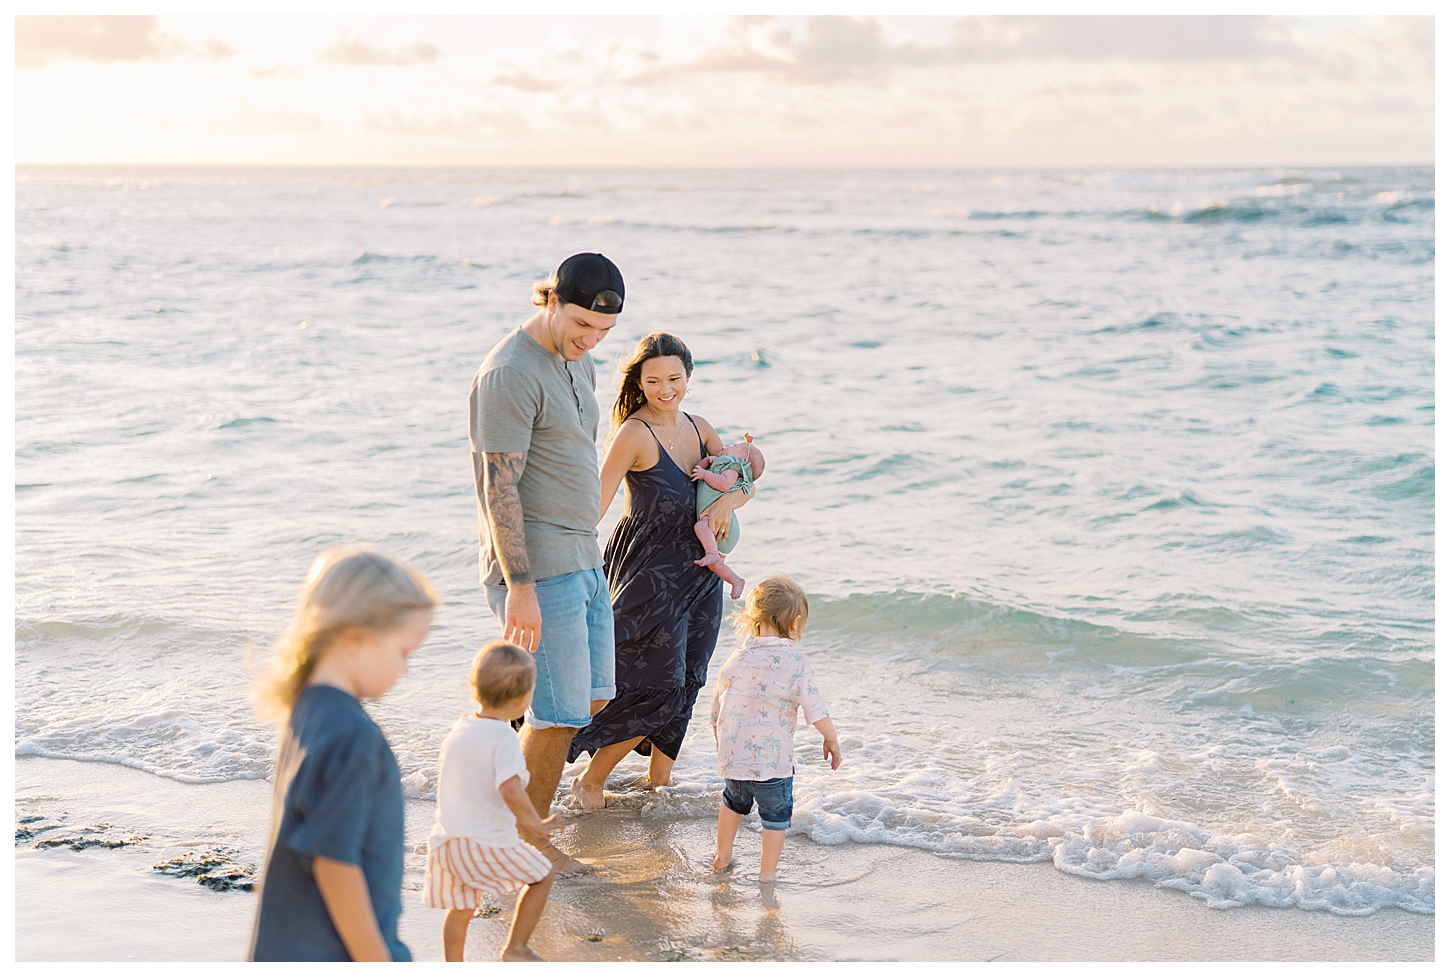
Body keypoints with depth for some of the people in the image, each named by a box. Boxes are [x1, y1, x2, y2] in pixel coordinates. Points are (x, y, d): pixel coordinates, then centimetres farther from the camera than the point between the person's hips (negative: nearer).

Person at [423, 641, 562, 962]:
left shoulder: (458, 730, 6)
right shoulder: (504, 739, -18)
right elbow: (511, 792, -30)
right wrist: (537, 825, -16)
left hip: (447, 838, 7)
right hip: (489, 841, -7)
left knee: (461, 907, 20)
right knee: (542, 875, 14)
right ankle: (516, 947, 16)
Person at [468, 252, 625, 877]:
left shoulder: (576, 361, 12)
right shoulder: (510, 374, -18)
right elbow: (500, 487, -21)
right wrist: (520, 588, -23)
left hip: (582, 560, 9)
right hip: (536, 567, -9)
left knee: (594, 696, 14)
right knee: (561, 711, -3)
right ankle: (528, 841, 13)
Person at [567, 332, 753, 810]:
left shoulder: (697, 427, 7)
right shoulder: (634, 434, -15)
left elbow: (745, 480, 8)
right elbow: (596, 503, -21)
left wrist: (728, 499, -14)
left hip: (697, 571, 7)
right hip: (649, 573, -7)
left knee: (685, 682, 12)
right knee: (657, 686, -8)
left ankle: (659, 777, 28)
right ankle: (590, 779, 9)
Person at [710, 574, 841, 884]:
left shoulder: (736, 660, 1)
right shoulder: (796, 663, -12)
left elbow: (716, 711, 9)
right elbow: (816, 713, -11)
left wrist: (721, 742, 26)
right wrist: (832, 740, 7)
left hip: (732, 755, 5)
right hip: (773, 760, -5)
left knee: (733, 800, 29)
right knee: (776, 812, 12)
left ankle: (723, 855, 42)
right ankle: (767, 873, 14)